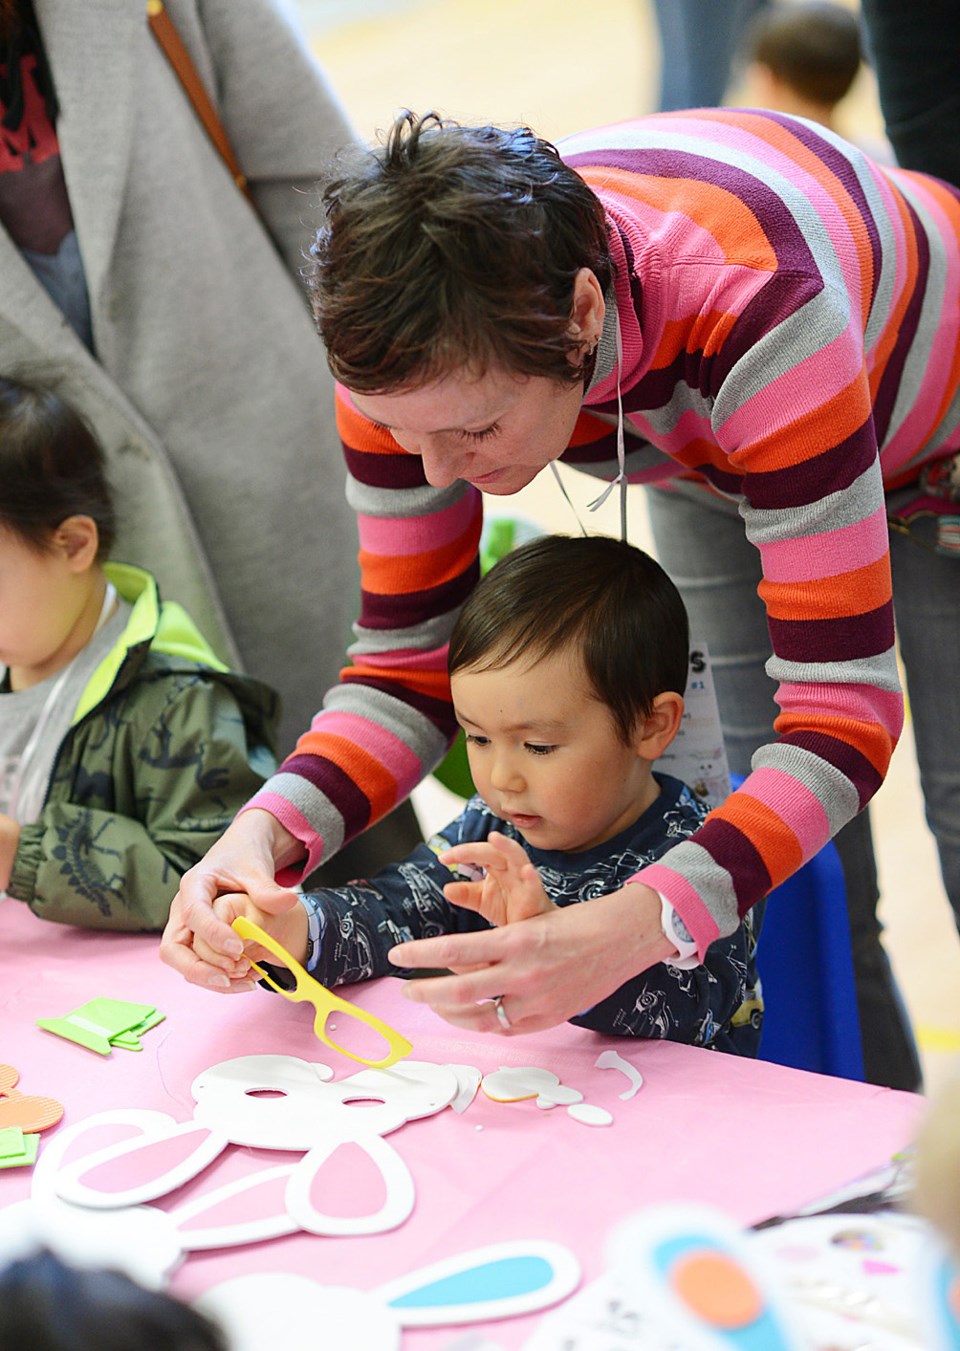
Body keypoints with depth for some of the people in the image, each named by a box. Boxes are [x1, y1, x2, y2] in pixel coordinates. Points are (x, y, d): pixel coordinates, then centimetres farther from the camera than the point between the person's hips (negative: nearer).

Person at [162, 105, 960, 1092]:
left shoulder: (755, 307, -47)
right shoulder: (416, 350, -32)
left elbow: (842, 708, -46)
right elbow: (411, 662, -21)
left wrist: (637, 926, -59)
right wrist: (271, 828, -40)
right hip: (714, 462, 4)